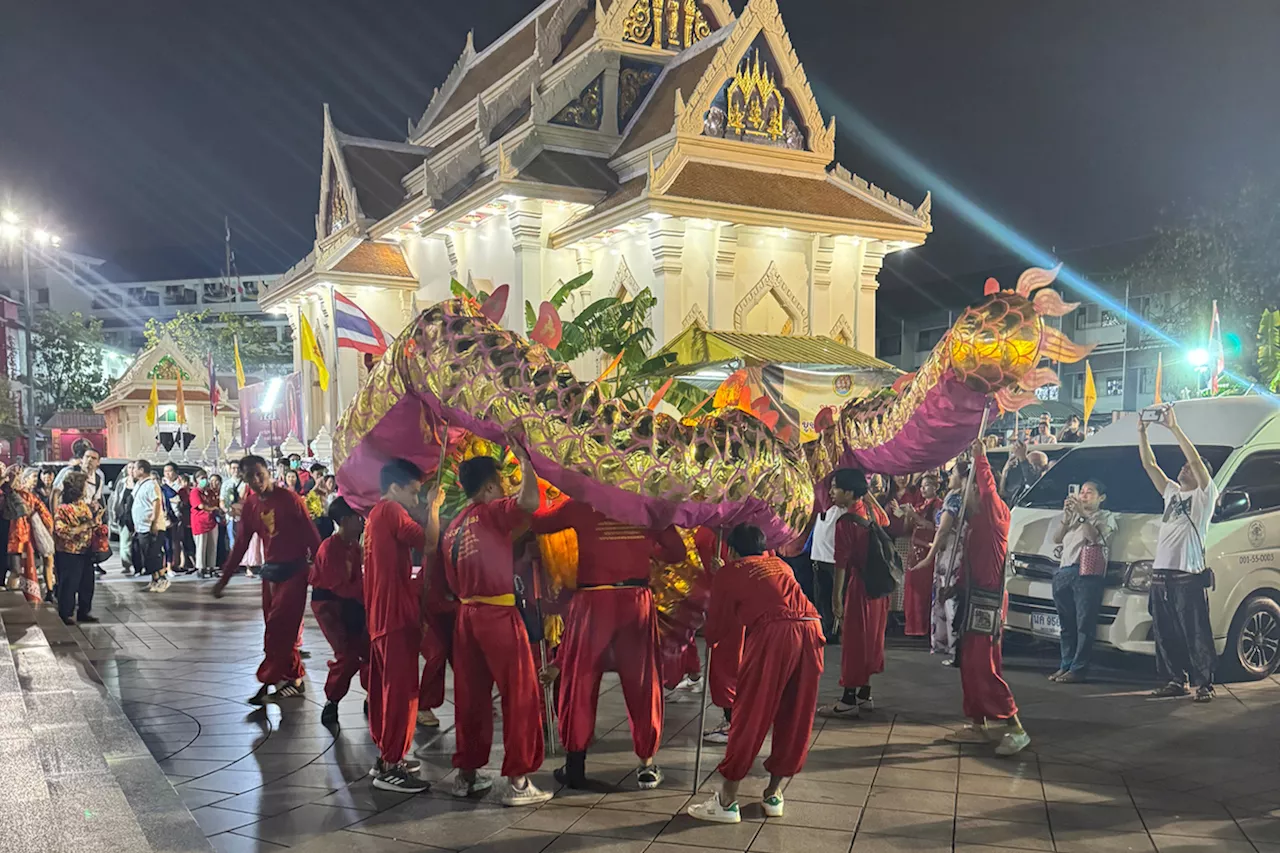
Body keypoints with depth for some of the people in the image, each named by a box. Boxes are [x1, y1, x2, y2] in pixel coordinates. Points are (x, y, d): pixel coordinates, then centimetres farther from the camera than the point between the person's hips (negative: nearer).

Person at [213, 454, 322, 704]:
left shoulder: (289, 499, -12)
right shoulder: (250, 506, 5)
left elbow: (310, 534, -11)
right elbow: (241, 544, 12)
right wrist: (224, 578, 12)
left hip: (294, 569, -6)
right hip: (270, 571, 6)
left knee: (278, 626, -10)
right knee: (282, 629, 8)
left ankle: (269, 681, -6)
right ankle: (294, 680, 17)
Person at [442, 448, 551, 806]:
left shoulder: (454, 526, 13)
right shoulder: (492, 513, -10)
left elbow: (454, 581, 15)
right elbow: (529, 501, -28)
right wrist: (524, 458, -17)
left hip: (467, 615, 8)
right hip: (498, 615, -8)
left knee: (471, 696, 14)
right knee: (520, 695, -1)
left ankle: (466, 773, 20)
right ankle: (518, 781, 0)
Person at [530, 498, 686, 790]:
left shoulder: (580, 506, 0)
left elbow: (535, 522, 8)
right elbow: (677, 551, 9)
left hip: (592, 601, -1)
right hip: (636, 600, 2)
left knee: (580, 682, 10)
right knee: (642, 683, 10)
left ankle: (575, 765, 15)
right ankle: (646, 766, 15)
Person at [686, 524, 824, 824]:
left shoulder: (728, 573, 15)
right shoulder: (780, 564, 28)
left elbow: (715, 631, 19)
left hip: (773, 635, -5)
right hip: (811, 631, 5)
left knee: (751, 716, 3)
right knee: (795, 718, 16)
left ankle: (726, 801, 9)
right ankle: (774, 794, 26)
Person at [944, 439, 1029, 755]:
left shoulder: (996, 515, -10)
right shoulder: (975, 520, 15)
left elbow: (989, 488, -29)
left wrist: (980, 456, -23)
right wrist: (955, 587, 16)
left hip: (988, 600, -9)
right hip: (973, 597, 10)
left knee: (984, 665, -11)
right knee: (969, 664, 12)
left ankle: (1014, 729, -6)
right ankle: (978, 725, 20)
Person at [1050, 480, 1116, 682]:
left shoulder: (1105, 517, 9)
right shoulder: (1072, 514, 27)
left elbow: (1095, 537, -9)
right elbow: (1056, 538, 16)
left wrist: (1081, 514, -9)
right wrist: (1067, 514, 5)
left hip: (1088, 573, -6)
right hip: (1064, 572, 6)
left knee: (1084, 624, -8)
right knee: (1066, 624, 6)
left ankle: (1078, 669, -10)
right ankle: (1066, 665, 11)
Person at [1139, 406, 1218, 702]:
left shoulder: (1205, 494, 3)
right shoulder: (1172, 492, 22)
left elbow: (1195, 458, -11)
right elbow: (1149, 464, 20)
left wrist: (1174, 427, -13)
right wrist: (1142, 432, 13)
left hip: (1189, 576, -7)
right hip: (1161, 575, 7)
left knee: (1196, 635, -6)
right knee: (1165, 636, 9)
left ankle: (1204, 684, -1)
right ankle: (1174, 681, 17)